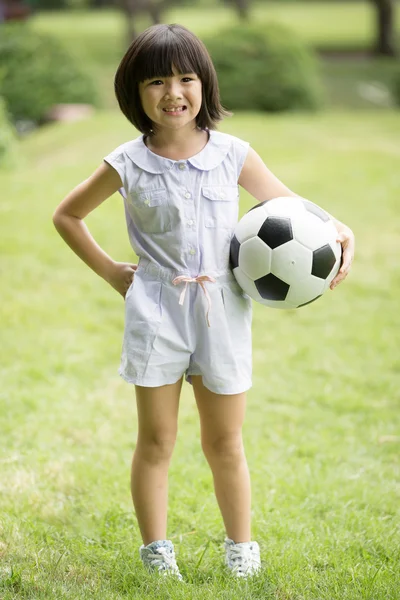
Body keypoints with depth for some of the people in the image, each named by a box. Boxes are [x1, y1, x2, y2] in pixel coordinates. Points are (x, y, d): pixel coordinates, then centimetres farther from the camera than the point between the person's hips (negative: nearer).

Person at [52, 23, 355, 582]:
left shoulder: (233, 155, -1)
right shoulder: (128, 165, -4)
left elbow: (288, 205, 8)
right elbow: (66, 215, 10)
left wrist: (340, 232, -9)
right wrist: (109, 270, 5)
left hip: (223, 311, 1)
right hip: (156, 311, -1)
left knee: (224, 443, 10)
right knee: (156, 441, 7)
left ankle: (241, 549, 25)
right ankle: (156, 552, 19)